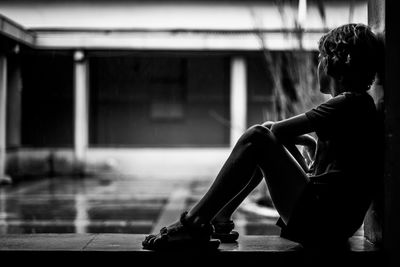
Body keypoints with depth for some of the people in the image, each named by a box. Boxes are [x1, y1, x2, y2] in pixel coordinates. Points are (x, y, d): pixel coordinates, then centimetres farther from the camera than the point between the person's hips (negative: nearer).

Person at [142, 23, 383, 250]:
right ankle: (220, 219, 10)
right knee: (269, 137, 17)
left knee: (257, 137, -15)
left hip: (322, 222, -10)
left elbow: (279, 129, -12)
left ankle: (194, 223, -14)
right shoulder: (358, 104, 17)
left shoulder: (351, 103, -13)